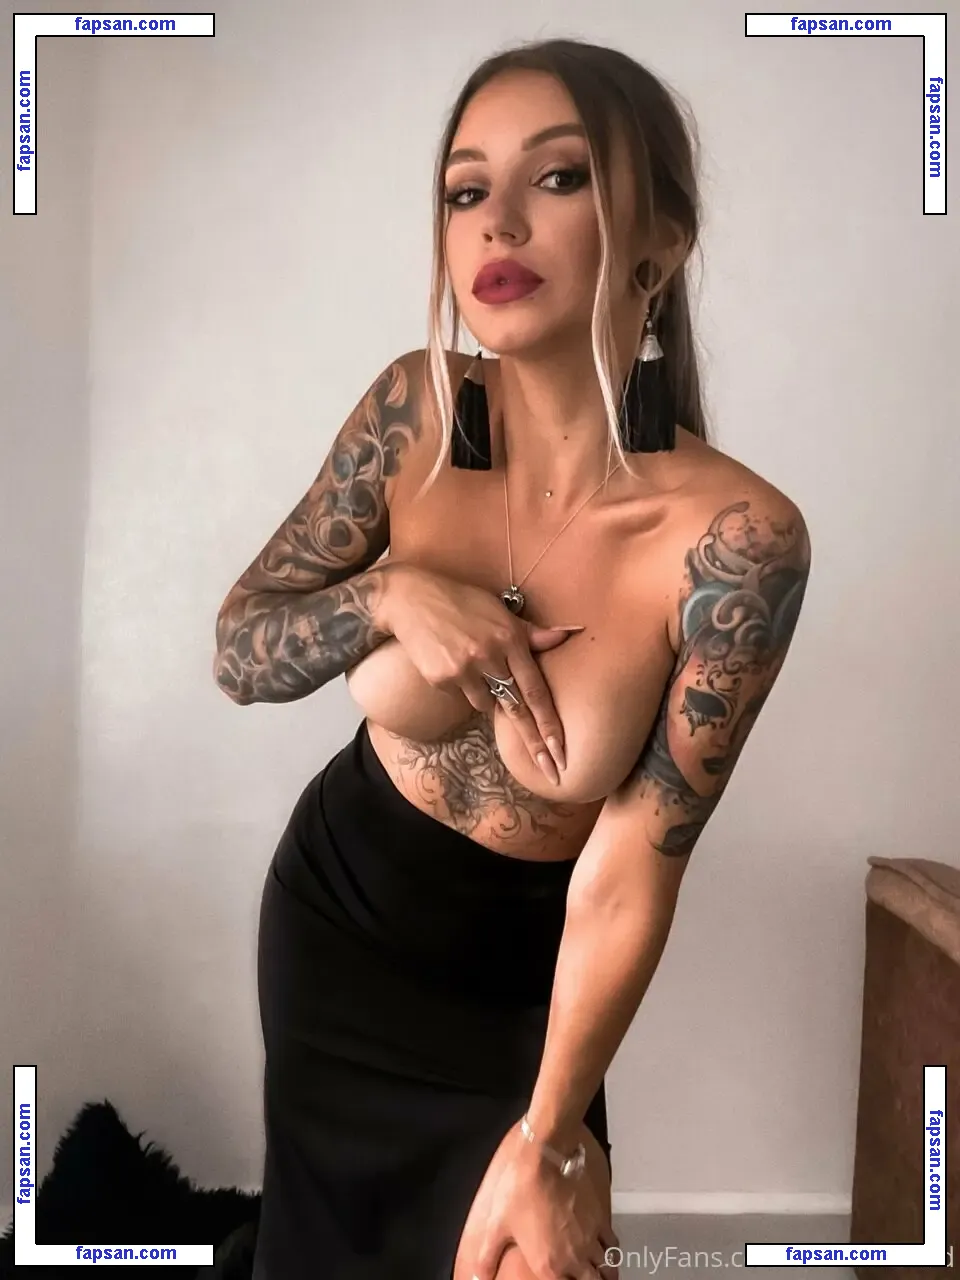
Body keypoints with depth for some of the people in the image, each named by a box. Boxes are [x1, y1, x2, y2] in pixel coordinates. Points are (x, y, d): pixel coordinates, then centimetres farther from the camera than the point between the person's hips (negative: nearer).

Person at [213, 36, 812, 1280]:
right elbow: (240, 652, -8)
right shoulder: (416, 411, -16)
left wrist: (548, 1142, -14)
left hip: (518, 976, -3)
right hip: (329, 907, 4)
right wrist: (391, 594, -28)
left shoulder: (734, 534, -27)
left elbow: (630, 870, -22)